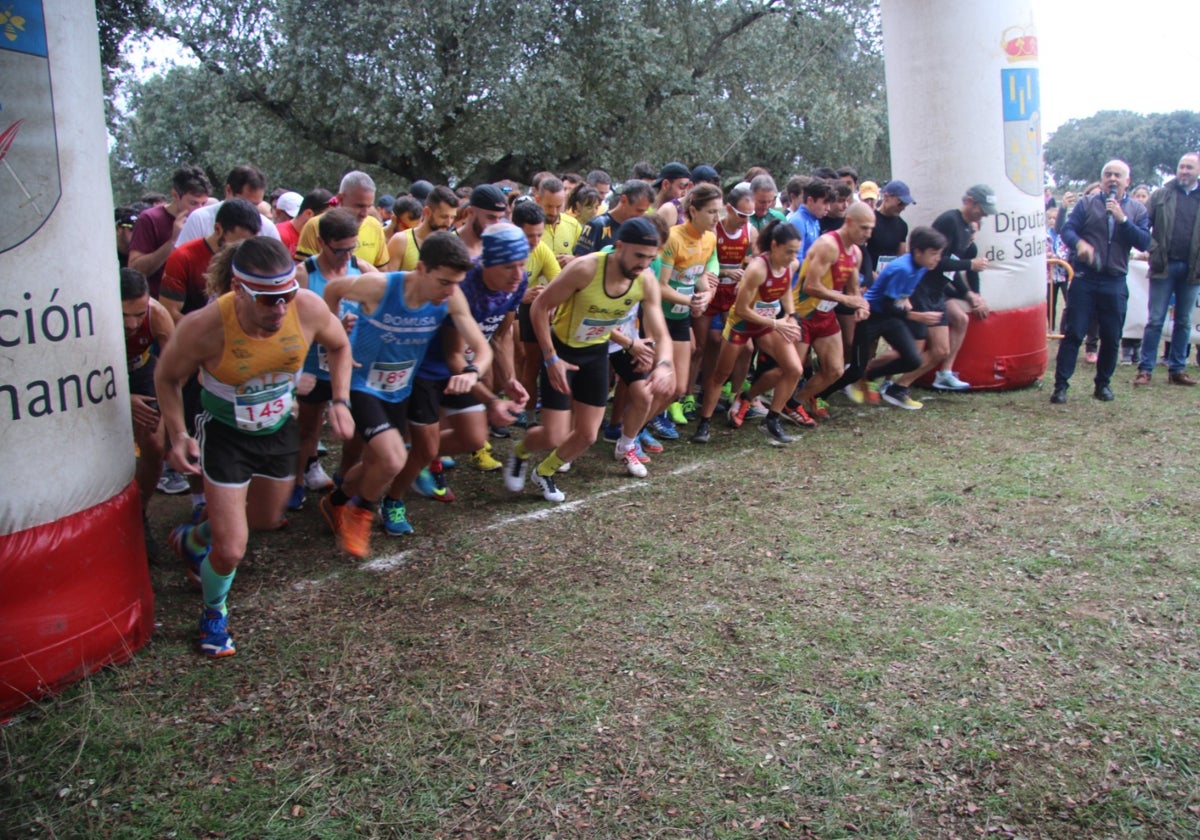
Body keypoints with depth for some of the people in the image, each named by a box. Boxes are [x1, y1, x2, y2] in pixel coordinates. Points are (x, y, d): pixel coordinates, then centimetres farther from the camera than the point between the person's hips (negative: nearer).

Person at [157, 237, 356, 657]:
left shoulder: (309, 308, -26)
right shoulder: (204, 327, -33)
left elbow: (339, 346, -1)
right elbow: (167, 378, -11)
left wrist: (340, 401, -12)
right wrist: (178, 436, -22)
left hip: (279, 429, 5)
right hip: (225, 435, -5)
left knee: (267, 519, 28)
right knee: (231, 552, -9)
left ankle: (193, 540, 59)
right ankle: (213, 615, 26)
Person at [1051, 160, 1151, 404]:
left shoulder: (1137, 210, 9)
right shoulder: (1086, 204, 6)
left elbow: (1144, 242, -3)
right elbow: (1067, 230, -4)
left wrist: (1122, 218, -13)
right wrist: (1079, 243, -26)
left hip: (1115, 283, 2)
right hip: (1084, 279, -2)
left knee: (1111, 338, 7)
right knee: (1073, 333, -4)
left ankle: (1103, 384, 21)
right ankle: (1061, 385, -2)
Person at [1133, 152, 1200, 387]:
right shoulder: (1161, 195, 4)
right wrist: (1154, 249, -11)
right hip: (1165, 267, -2)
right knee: (1155, 320, -2)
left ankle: (1177, 369, 15)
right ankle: (1145, 369, 2)